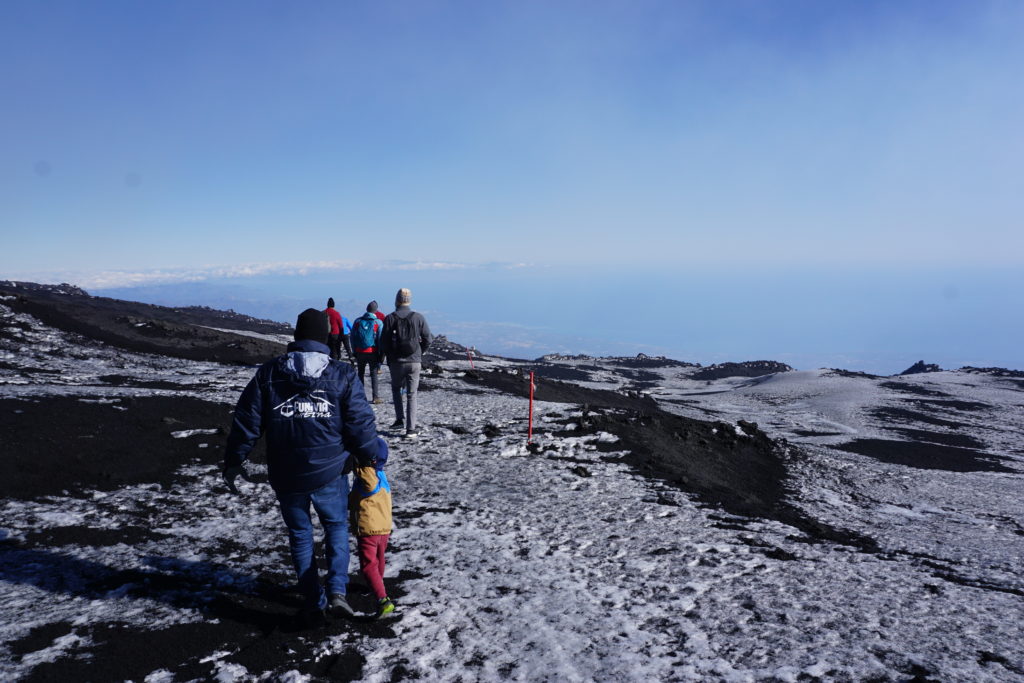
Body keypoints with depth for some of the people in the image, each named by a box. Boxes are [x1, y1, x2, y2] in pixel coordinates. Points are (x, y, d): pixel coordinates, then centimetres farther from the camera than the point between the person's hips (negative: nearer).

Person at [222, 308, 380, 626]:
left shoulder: (269, 373, -3)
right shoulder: (342, 375, -7)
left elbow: (247, 420, -1)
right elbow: (360, 423, -7)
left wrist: (234, 462, 9)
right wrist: (369, 456, 8)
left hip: (285, 476, 1)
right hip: (329, 472, -1)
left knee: (300, 534, 18)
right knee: (336, 526, 20)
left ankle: (313, 604, 23)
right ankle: (336, 590, 5)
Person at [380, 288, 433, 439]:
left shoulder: (390, 318, -5)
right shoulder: (418, 318, -3)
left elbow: (383, 342, -4)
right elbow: (428, 340, -1)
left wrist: (387, 356, 13)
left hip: (396, 362, 0)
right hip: (414, 362, 0)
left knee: (396, 389, 22)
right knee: (411, 395, 4)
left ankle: (400, 420, 13)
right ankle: (411, 429, 0)